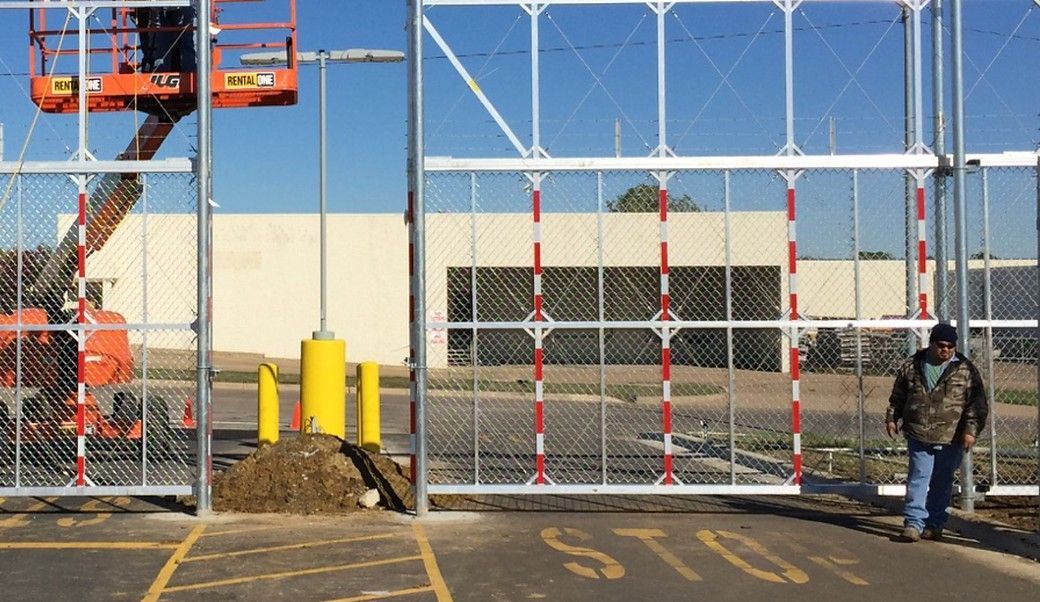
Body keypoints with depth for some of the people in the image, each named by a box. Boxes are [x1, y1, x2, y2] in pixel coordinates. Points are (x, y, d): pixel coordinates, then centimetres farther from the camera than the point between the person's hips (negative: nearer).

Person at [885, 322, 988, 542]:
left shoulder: (965, 370, 1)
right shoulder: (912, 366, 6)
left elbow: (977, 403, 0)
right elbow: (898, 396, 17)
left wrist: (971, 430, -9)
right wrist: (892, 418, 12)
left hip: (950, 438, 0)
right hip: (918, 435, 0)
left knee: (942, 483, 8)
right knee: (918, 478, -4)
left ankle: (934, 524, 19)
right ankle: (913, 523, -2)